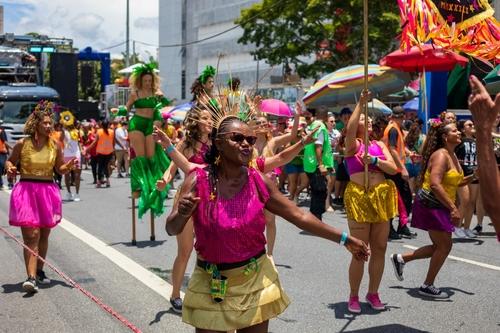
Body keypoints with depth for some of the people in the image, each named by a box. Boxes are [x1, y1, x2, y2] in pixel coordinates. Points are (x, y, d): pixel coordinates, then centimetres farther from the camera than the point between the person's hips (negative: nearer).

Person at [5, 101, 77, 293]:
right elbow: (10, 161, 9)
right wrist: (10, 168, -13)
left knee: (44, 235, 13)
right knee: (31, 235, -12)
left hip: (48, 191, 3)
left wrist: (70, 166, -8)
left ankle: (39, 271, 29)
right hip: (26, 190, -3)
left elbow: (60, 169, 12)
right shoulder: (22, 144, -3)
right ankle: (31, 278, -16)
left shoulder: (55, 146, 5)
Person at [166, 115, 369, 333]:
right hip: (211, 285, -2)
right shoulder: (199, 179, -11)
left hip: (256, 281, 2)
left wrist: (344, 239, -3)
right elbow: (172, 229, -14)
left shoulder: (258, 181, -6)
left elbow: (299, 216, -2)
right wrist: (182, 213, -37)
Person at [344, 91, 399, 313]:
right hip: (358, 198, -5)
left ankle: (373, 293, 22)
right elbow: (349, 129, -23)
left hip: (381, 198, 5)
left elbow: (393, 169, 2)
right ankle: (353, 296, 10)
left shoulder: (379, 145, 13)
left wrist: (374, 160, -13)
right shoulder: (352, 144, 0)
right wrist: (361, 102, -20)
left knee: (379, 249, 8)